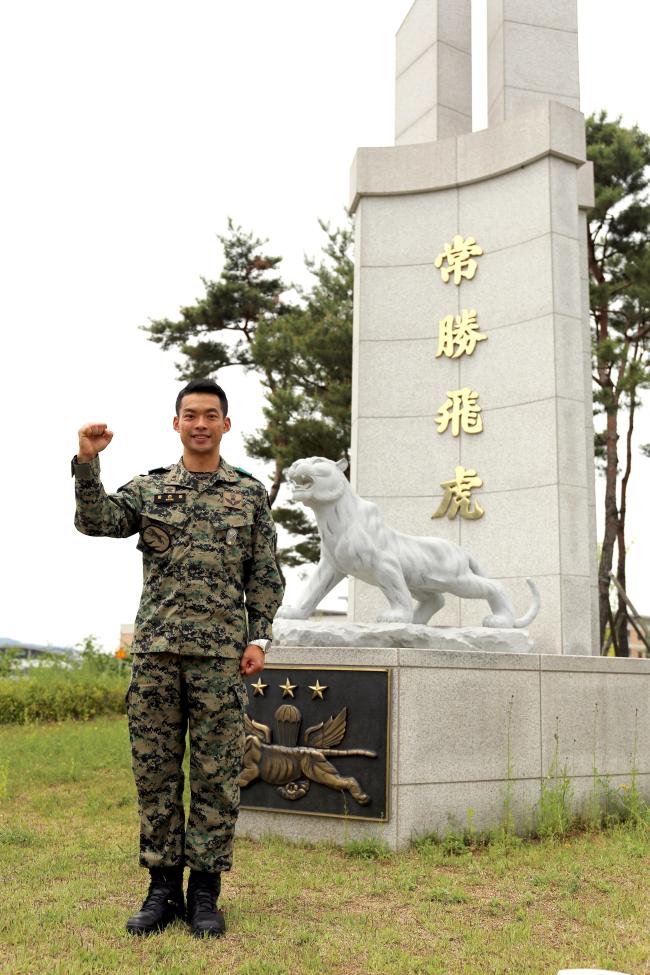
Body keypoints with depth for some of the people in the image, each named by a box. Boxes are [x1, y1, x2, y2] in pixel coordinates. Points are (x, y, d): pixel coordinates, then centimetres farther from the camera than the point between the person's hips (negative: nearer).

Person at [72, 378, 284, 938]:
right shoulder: (149, 489, 10)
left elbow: (264, 577, 8)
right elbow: (96, 522, -6)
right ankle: (163, 888, 20)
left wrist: (259, 639, -1)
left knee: (216, 776, 3)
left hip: (220, 653, -1)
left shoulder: (250, 494, 8)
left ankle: (205, 893, 16)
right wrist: (87, 462, -18)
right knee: (155, 772, 7)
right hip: (156, 648, 1)